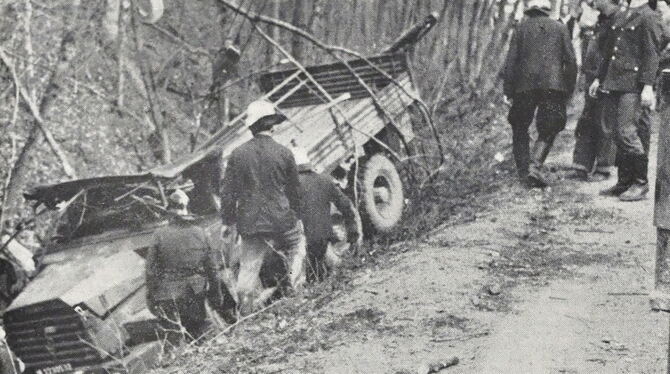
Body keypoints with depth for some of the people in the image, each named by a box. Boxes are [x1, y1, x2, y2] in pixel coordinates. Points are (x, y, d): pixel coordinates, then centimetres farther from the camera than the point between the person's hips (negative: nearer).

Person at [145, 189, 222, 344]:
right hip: (195, 295, 2)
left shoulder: (160, 235, -9)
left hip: (168, 296, -2)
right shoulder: (202, 234, -2)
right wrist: (216, 294, 12)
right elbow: (212, 269, 1)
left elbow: (151, 270, -6)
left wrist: (150, 296, 3)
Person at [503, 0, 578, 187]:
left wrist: (508, 91, 2)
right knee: (548, 131, 8)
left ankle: (524, 171, 6)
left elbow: (511, 60, 1)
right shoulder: (560, 28, 11)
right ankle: (535, 165, -14)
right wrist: (569, 89, 10)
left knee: (520, 129, 13)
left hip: (525, 85, 0)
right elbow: (571, 61, 5)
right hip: (553, 86, 0)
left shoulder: (521, 27, 8)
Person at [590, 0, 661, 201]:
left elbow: (652, 54, -11)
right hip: (612, 84, 8)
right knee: (618, 133, 8)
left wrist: (648, 86, -18)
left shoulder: (647, 17, -5)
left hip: (632, 85, -7)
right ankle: (624, 182, 15)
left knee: (627, 132, -11)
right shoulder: (619, 17, 18)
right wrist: (600, 78, 20)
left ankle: (640, 184, -1)